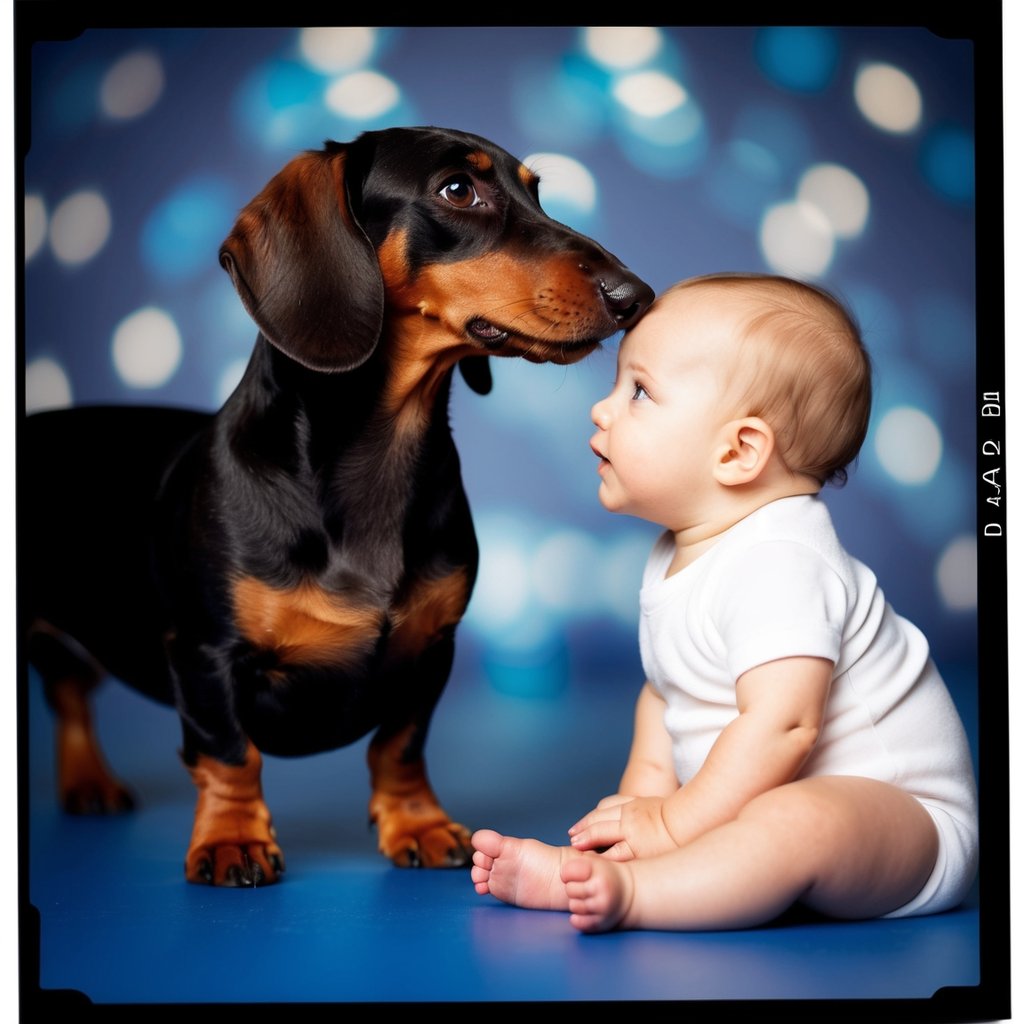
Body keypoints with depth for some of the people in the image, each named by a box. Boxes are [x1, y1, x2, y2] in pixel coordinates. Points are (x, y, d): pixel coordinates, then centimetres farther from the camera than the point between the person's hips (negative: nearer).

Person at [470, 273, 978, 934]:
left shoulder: (777, 563, -23)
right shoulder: (678, 558, 9)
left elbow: (783, 725, -31)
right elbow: (666, 688, 17)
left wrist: (674, 824, -25)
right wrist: (648, 785, 0)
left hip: (896, 814, -10)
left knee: (799, 823, -39)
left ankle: (620, 892, -45)